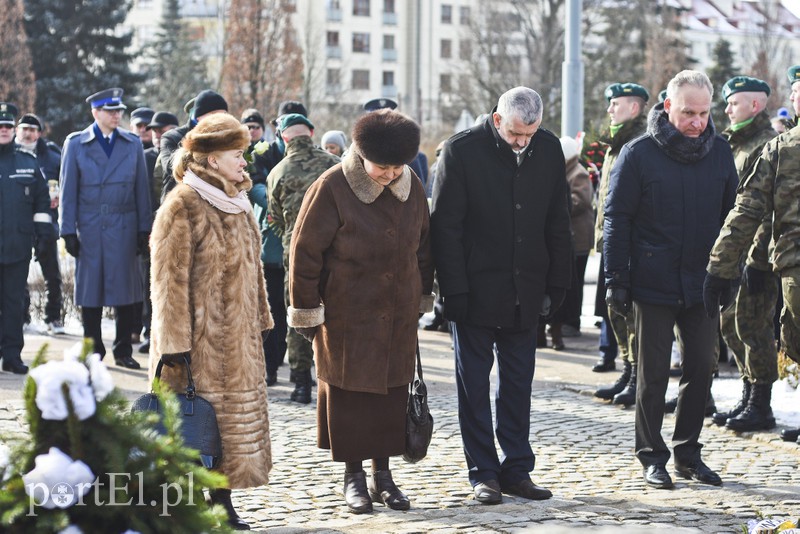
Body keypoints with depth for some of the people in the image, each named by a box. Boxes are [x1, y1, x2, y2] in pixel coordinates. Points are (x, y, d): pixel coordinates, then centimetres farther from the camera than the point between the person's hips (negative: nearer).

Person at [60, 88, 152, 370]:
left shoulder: (133, 143, 8)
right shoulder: (76, 143, 3)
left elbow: (141, 189, 8)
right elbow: (68, 190, 3)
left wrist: (144, 229, 3)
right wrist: (68, 231, -2)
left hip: (124, 229, 1)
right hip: (89, 229, -1)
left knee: (125, 291, 2)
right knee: (91, 291, 2)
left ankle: (123, 351, 12)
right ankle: (93, 351, 12)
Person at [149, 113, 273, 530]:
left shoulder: (236, 202, 13)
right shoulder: (182, 206, -13)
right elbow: (170, 280, -16)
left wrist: (259, 321, 19)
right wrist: (174, 343, -18)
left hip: (239, 338, 8)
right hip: (202, 339, -8)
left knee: (235, 418, 10)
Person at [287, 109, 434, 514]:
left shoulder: (411, 187, 2)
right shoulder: (332, 188, -14)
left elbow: (422, 244, 14)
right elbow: (305, 250, -10)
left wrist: (423, 295, 15)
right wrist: (306, 309, -8)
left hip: (399, 314, 4)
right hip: (346, 316, -4)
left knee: (393, 390, 7)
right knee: (349, 392, 3)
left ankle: (383, 472, 19)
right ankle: (354, 476, 15)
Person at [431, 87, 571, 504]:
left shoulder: (548, 149, 2)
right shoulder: (461, 150, -10)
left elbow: (557, 224, 9)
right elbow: (445, 226, -10)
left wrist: (556, 285, 5)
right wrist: (455, 292, -14)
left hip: (524, 293, 4)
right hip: (476, 292, -3)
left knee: (518, 384, 9)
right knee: (474, 384, 4)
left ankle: (516, 470, 16)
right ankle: (483, 473, 11)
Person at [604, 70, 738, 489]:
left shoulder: (719, 152, 4)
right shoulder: (639, 154, -6)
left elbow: (732, 214, 11)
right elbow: (616, 218, -4)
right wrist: (616, 279, -8)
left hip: (702, 283, 3)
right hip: (653, 282, -3)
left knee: (702, 367, 7)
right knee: (654, 372, 3)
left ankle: (687, 451, 20)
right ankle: (652, 455, 14)